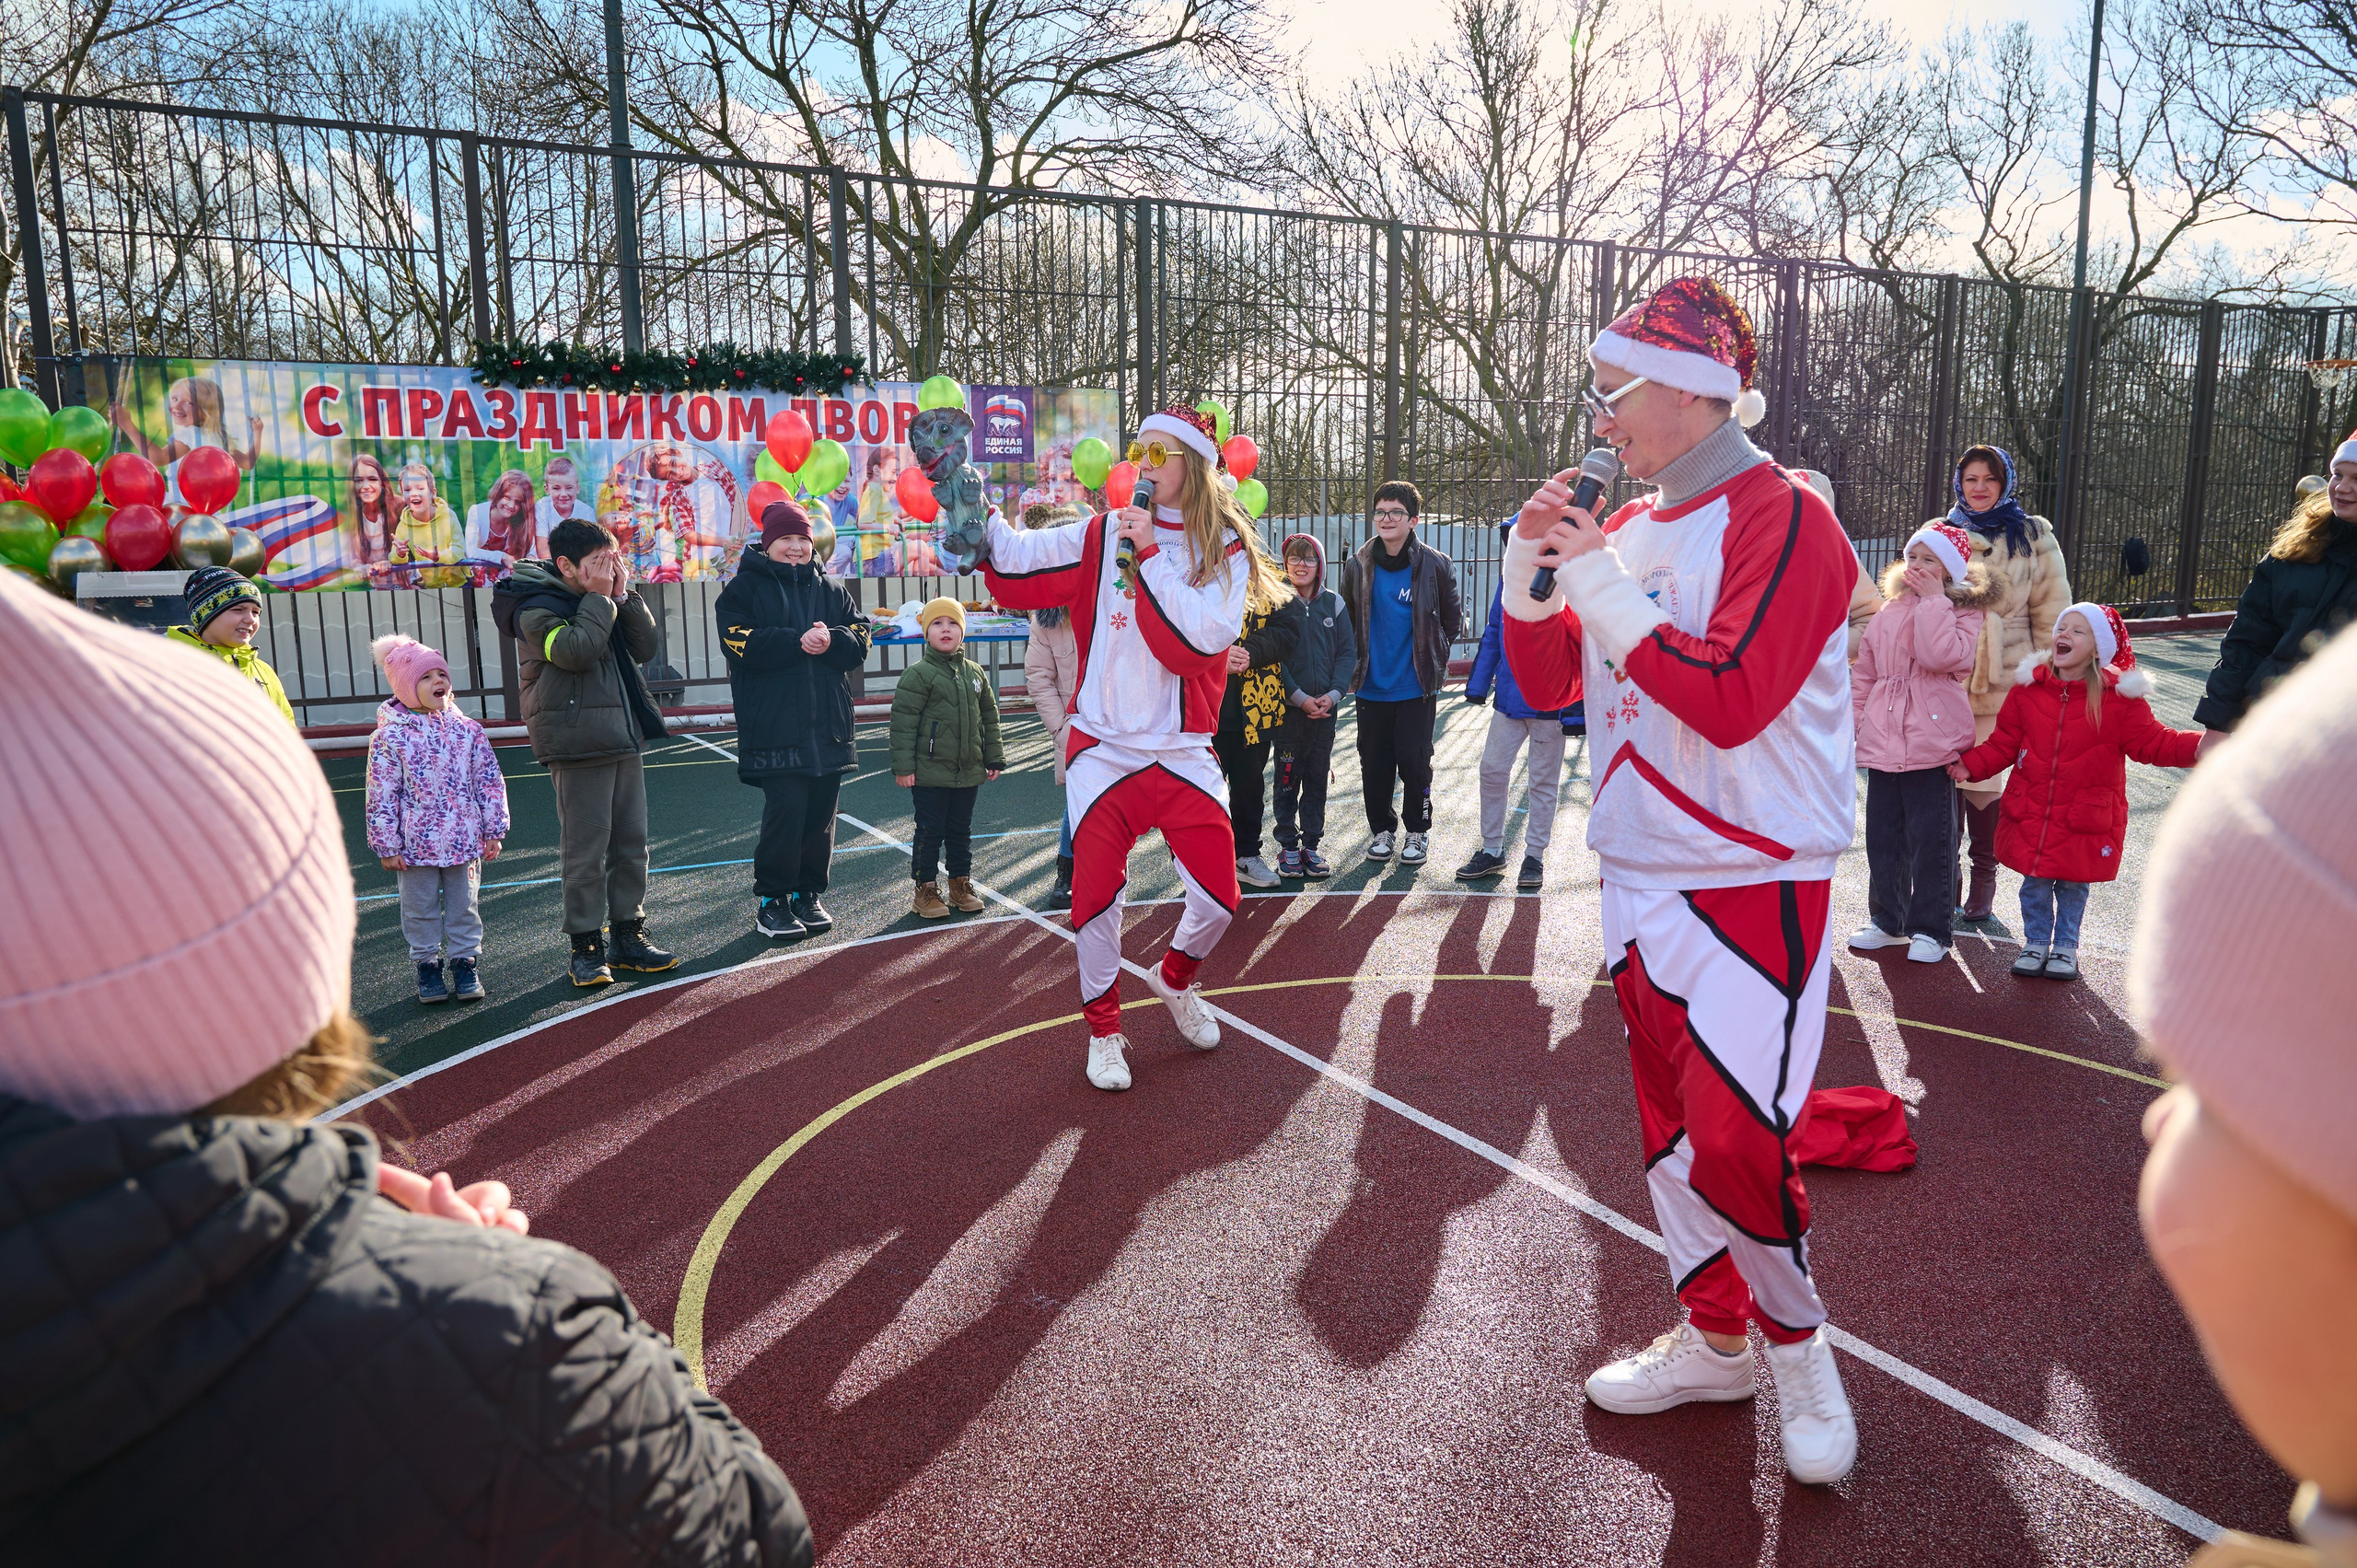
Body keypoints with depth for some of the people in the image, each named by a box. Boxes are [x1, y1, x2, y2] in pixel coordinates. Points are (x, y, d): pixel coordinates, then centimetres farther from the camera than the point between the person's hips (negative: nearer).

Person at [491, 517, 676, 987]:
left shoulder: (605, 599, 16)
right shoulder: (535, 608, -7)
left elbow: (644, 648, 10)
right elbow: (576, 650, -23)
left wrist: (623, 594, 0)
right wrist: (599, 597, -12)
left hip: (624, 740, 8)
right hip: (577, 745, -7)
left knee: (631, 842, 10)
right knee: (586, 849, -5)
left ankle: (629, 935, 21)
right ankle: (586, 948, 5)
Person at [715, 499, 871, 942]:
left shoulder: (832, 589, 15)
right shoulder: (743, 588, 3)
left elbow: (861, 637, 6)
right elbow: (742, 644, -12)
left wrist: (830, 640, -14)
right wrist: (799, 640, -15)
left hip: (828, 725, 5)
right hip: (774, 726, -4)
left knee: (820, 815, 8)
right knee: (785, 813, -9)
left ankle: (808, 894, 21)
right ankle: (770, 901, 5)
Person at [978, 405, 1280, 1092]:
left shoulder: (1227, 550, -2)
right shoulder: (1102, 536, 3)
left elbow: (1193, 641, -17)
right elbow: (1013, 563, -2)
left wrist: (1149, 554, -18)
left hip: (1183, 753, 0)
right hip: (1102, 749, 1)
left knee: (1217, 898, -1)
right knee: (1097, 898, 0)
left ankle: (1174, 978, 32)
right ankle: (1103, 1030, 22)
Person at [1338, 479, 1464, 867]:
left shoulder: (1435, 565, -4)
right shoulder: (1358, 566, 2)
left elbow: (1453, 621, 8)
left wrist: (1430, 656, 10)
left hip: (1417, 688, -2)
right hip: (1371, 687, 2)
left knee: (1414, 761, 1)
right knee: (1374, 762, 8)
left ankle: (1417, 831, 18)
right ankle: (1381, 829, 24)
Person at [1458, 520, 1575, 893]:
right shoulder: (1509, 580, 4)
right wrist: (1478, 683, 11)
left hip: (1550, 704, -5)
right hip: (1509, 697, 5)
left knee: (1543, 781, 8)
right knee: (1492, 770, 6)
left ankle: (1535, 856, 20)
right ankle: (1492, 851, 20)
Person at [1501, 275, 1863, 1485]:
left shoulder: (1783, 520, -13)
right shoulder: (1632, 524, 11)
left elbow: (1730, 701, -24)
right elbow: (1545, 681, 12)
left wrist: (1602, 583, -21)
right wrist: (1531, 567, -3)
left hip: (1754, 888, -7)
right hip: (1640, 879, 8)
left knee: (1734, 1148, -10)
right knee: (1670, 1127, 15)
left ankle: (1798, 1346, 18)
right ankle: (1713, 1341, 33)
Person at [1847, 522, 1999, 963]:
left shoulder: (1964, 613, -1)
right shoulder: (1888, 612, 14)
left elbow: (1942, 655, -21)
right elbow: (1864, 672, 18)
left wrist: (1934, 600, -15)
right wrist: (1851, 721, 11)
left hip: (1932, 742, -5)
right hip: (1883, 741, 5)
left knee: (1930, 838, 1)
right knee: (1882, 836, 11)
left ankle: (1930, 928, 12)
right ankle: (1888, 920, 25)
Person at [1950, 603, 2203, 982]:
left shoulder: (2120, 696, -6)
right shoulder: (2028, 687, 0)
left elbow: (2153, 742, -5)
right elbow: (2003, 744, 6)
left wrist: (2198, 747, -20)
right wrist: (1970, 765, -7)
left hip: (2085, 817, -2)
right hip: (2030, 812, 2)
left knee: (2073, 883, 10)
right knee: (2035, 882, 9)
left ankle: (2066, 947, 28)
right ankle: (2036, 942, 27)